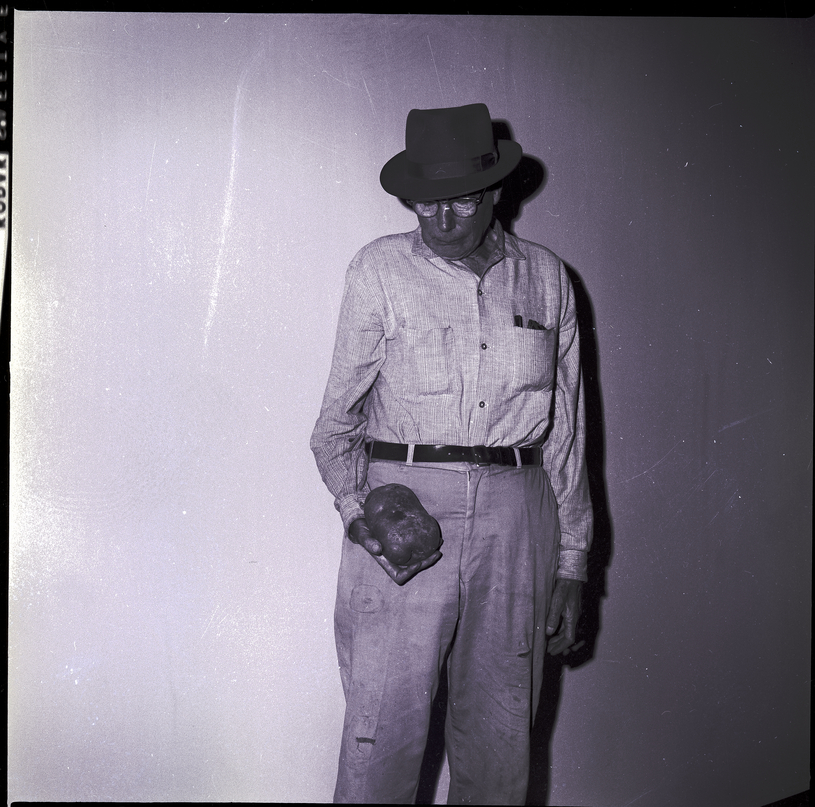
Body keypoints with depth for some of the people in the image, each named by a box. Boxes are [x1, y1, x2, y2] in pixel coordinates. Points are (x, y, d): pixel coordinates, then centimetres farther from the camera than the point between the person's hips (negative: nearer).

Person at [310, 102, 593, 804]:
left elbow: (566, 429, 12)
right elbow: (339, 411, 7)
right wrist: (353, 504, -9)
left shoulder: (545, 277, 11)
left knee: (501, 732, 8)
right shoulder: (380, 269, 5)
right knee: (384, 726, -4)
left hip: (515, 510, 2)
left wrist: (571, 562, 10)